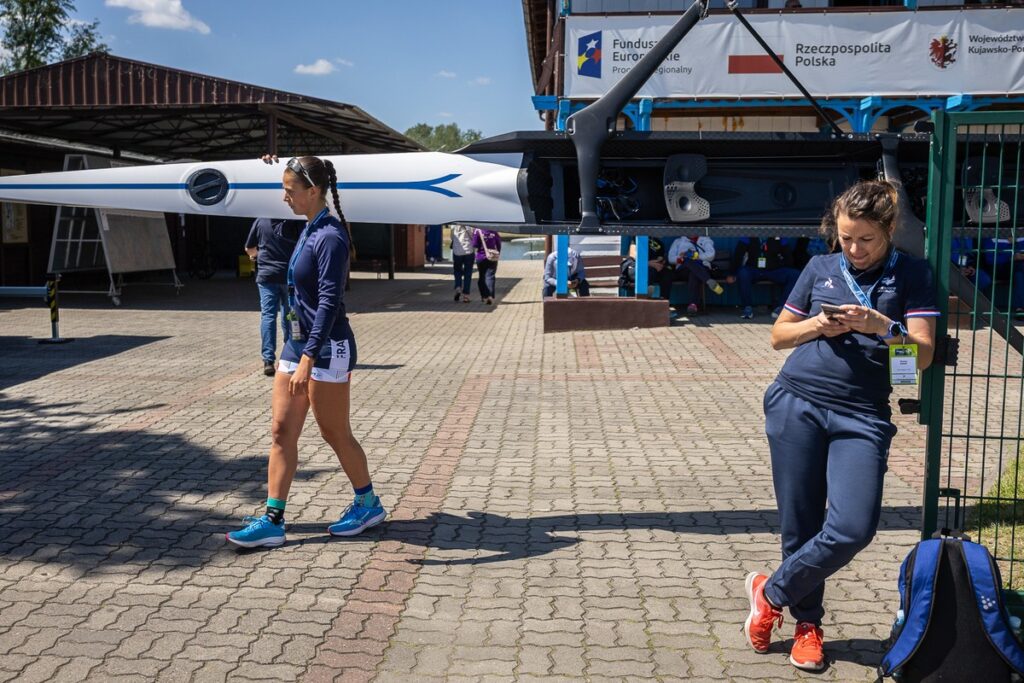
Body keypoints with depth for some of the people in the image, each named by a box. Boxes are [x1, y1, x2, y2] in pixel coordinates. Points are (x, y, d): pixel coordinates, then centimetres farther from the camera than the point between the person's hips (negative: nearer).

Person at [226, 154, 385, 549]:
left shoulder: (330, 237, -19)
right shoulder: (309, 230, 6)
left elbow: (329, 302, -25)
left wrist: (308, 358, -29)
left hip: (327, 348, -10)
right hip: (297, 344, 10)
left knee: (335, 434, 5)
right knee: (281, 431, 6)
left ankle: (368, 504, 25)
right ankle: (273, 521, 9)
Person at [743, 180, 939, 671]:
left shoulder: (912, 275, 7)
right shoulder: (820, 269, 12)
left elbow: (923, 354, -1)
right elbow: (778, 336, 16)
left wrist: (883, 327, -18)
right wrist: (817, 325, -3)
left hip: (861, 416, -1)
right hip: (797, 405, 1)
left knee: (853, 528, -14)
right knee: (800, 525, 5)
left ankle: (771, 592, 10)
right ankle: (807, 622, 26)